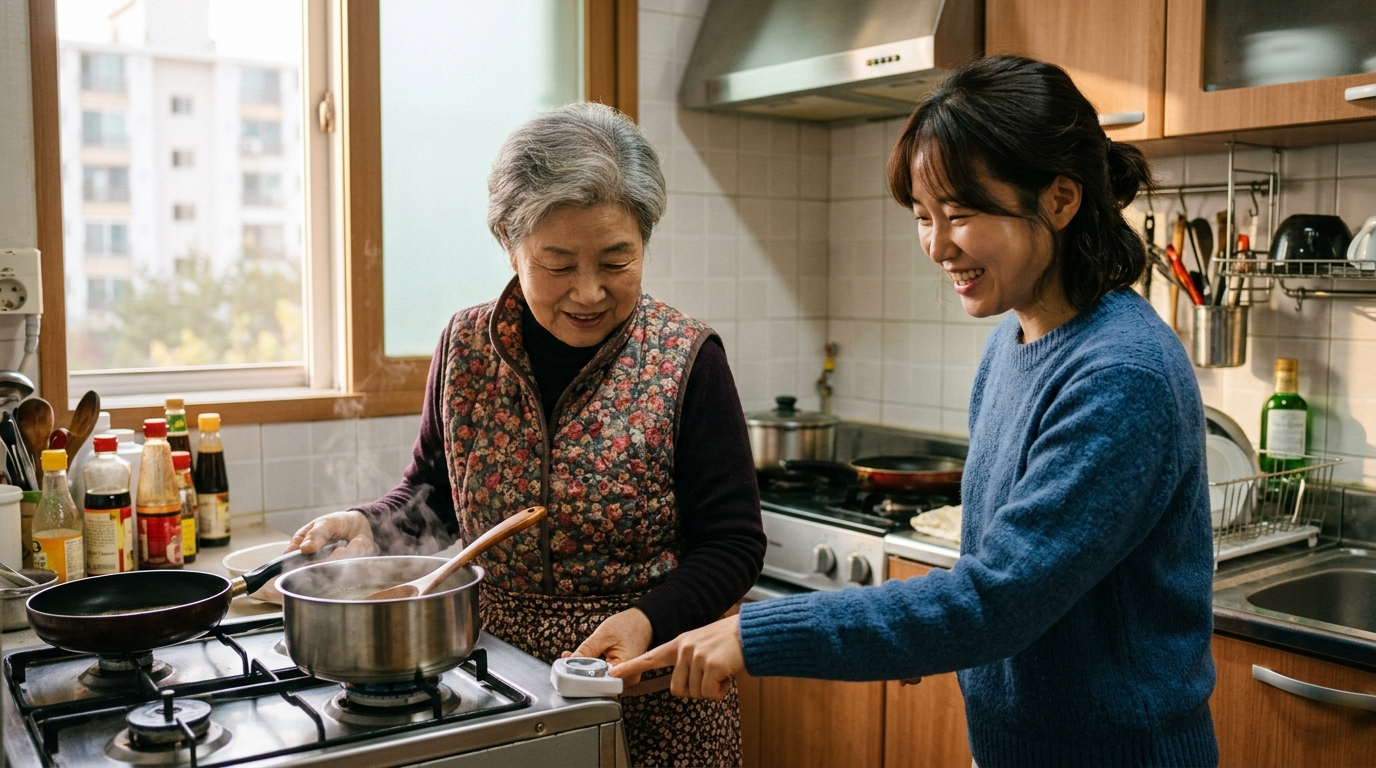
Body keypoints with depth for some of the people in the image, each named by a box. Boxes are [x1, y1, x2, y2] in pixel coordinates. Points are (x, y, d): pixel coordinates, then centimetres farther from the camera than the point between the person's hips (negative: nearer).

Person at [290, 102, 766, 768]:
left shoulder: (686, 360, -12)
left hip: (654, 697, -2)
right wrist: (371, 524, -8)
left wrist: (648, 619, -24)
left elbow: (731, 543, -9)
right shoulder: (467, 347, -3)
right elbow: (435, 493, 11)